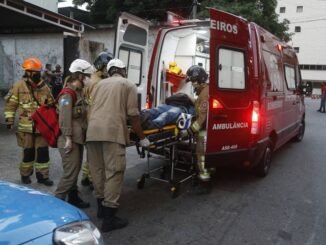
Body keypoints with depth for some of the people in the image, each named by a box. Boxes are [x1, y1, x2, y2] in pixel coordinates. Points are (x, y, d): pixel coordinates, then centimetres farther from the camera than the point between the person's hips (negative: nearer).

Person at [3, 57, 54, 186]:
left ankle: (42, 175, 17)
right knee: (28, 151, 7)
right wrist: (9, 119, -4)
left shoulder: (44, 87, 7)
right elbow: (10, 103, 0)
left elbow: (51, 104, 14)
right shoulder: (19, 86, -3)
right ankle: (25, 174, 27)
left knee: (43, 151, 5)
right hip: (26, 126, -3)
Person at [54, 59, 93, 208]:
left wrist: (82, 135, 18)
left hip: (78, 138, 9)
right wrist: (68, 139, -21)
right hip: (70, 140, -9)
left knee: (75, 171, 16)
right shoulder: (67, 94, -14)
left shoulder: (79, 92, 15)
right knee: (70, 173, -8)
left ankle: (73, 198, 28)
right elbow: (64, 119, -19)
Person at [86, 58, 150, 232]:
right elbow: (133, 115, 3)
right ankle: (109, 217, 0)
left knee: (97, 169, 15)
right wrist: (142, 138, 12)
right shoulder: (128, 85, 10)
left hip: (92, 130, 6)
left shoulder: (99, 84, 24)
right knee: (114, 171, -2)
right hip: (112, 131, -6)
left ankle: (101, 206, 31)